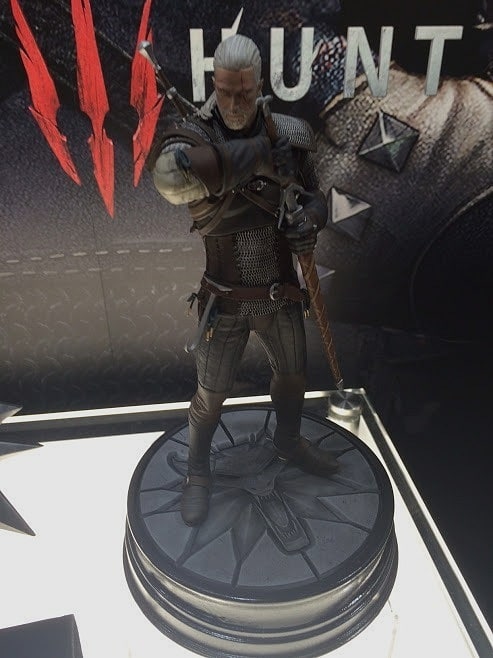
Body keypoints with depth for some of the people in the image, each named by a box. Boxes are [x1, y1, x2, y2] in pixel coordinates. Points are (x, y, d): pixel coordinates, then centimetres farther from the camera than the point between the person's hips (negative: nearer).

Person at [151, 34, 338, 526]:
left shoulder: (286, 135, -4)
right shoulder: (192, 137, -15)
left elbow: (314, 196, 5)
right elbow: (169, 176, -39)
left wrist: (310, 221, -20)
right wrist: (257, 156, -34)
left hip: (281, 295, 4)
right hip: (226, 302, -3)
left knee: (293, 375, 22)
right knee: (210, 396, 10)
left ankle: (289, 441, 52)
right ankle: (198, 473, 38)